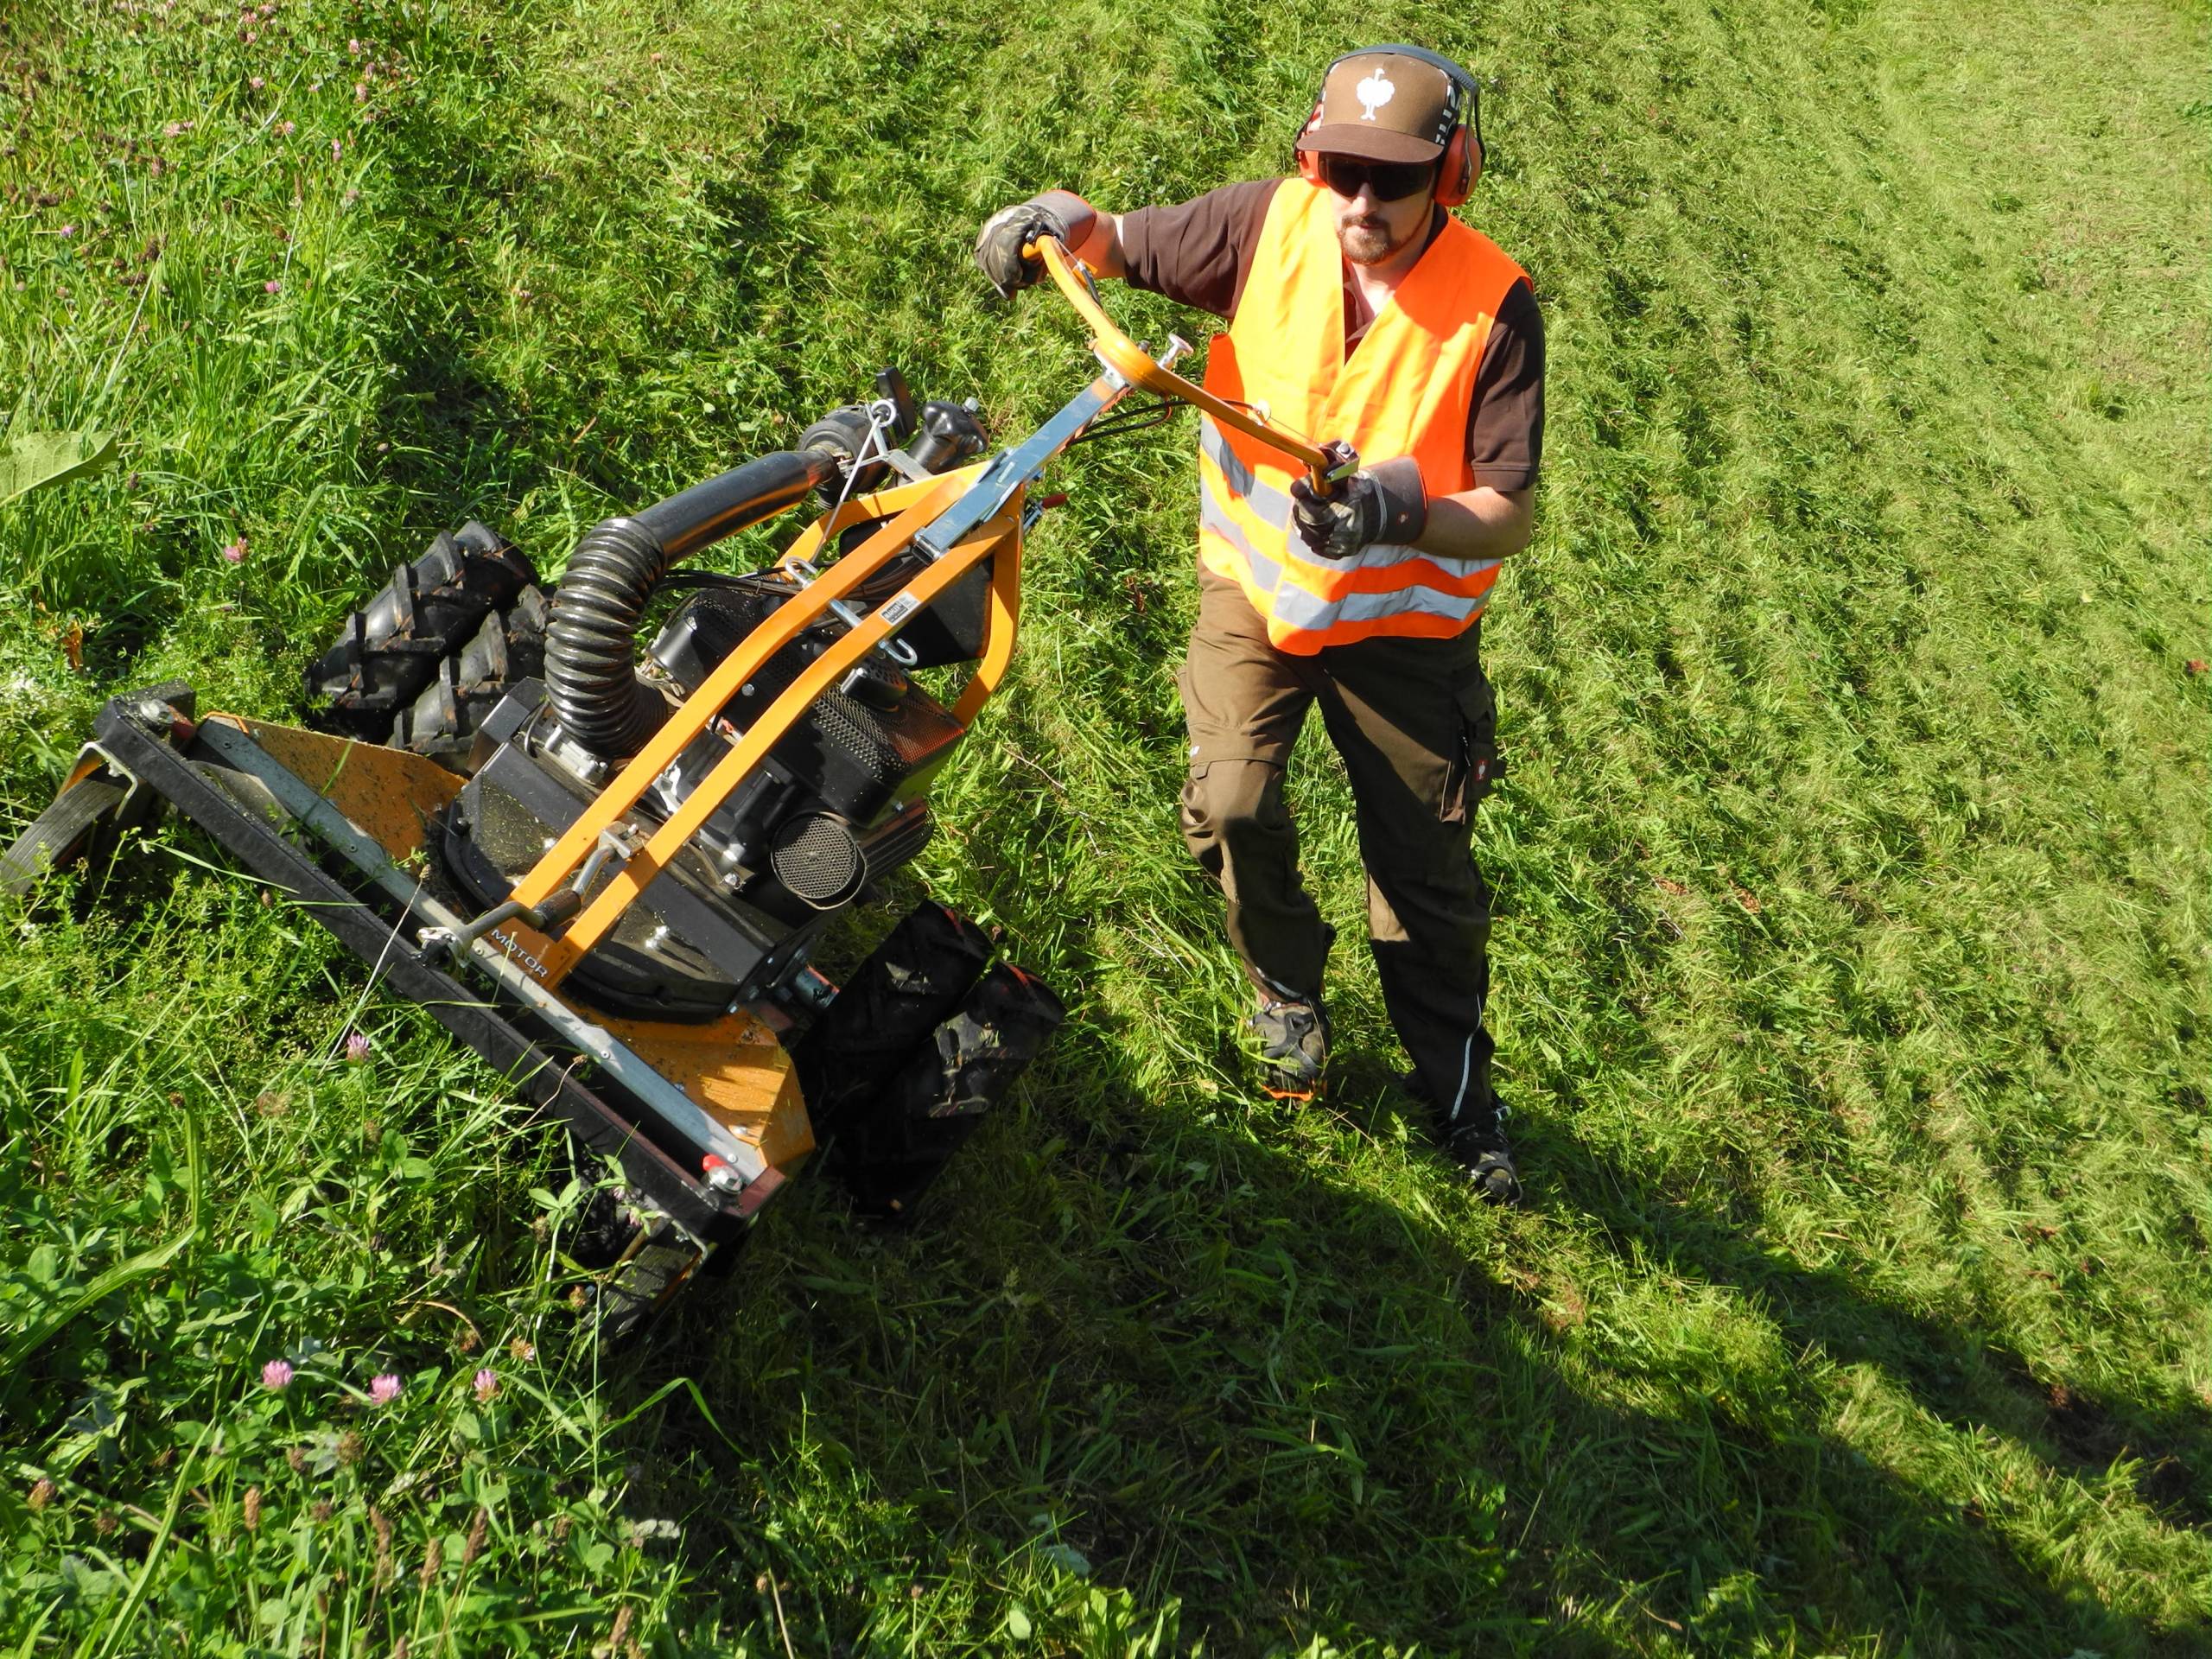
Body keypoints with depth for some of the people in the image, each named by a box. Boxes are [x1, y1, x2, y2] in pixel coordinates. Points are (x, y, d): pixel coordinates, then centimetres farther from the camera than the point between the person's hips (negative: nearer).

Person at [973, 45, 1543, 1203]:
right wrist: (1059, 221, -24)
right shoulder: (1270, 226, -13)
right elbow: (1122, 246, -1)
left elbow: (1510, 513, -20)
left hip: (1404, 615, -1)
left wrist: (1406, 511, -40)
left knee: (1426, 866, 6)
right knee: (1231, 806, -14)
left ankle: (1455, 1083, 30)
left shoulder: (1493, 307, -19)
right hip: (1256, 583, 2)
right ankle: (1288, 991, 19)